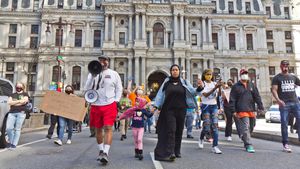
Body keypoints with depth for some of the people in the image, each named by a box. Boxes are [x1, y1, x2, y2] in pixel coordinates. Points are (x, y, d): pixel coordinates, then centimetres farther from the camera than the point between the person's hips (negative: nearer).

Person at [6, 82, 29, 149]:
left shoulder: (25, 94, 13)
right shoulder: (12, 95, 21)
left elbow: (24, 101, -6)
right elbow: (9, 102, 5)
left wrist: (13, 102, 1)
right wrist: (19, 101, -4)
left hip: (21, 112, -3)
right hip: (12, 113, 3)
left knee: (17, 129, -5)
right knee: (8, 128, -8)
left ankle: (14, 144, 0)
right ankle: (10, 141, 14)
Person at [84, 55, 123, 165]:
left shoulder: (114, 74, 5)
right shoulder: (92, 74, 9)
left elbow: (119, 89, 7)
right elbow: (87, 89, 1)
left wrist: (116, 101, -4)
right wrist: (93, 76, -11)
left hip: (110, 105, -3)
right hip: (95, 105, 3)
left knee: (108, 128, -13)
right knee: (98, 129, 11)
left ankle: (105, 153, -11)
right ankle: (101, 150, 28)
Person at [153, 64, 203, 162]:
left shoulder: (184, 82, 7)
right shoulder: (166, 82, 6)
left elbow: (193, 92, 1)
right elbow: (160, 94, 3)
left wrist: (199, 87, -18)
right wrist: (155, 106, -7)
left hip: (181, 110, 2)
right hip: (169, 110, -1)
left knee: (179, 131, 7)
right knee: (171, 130, -11)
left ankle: (177, 151, 20)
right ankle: (170, 153, -13)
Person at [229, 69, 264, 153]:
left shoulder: (252, 85, 14)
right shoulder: (236, 86, 0)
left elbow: (257, 96, 12)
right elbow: (232, 100, -1)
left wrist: (260, 107, 3)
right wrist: (233, 111, -6)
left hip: (251, 110, 5)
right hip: (242, 110, -5)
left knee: (249, 128, 14)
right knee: (245, 128, -11)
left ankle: (246, 143, 29)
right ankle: (248, 145, -8)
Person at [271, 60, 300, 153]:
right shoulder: (277, 78, 4)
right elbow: (274, 90, -5)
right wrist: (278, 100, -20)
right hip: (284, 104, -3)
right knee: (284, 123, -1)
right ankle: (285, 144, 7)